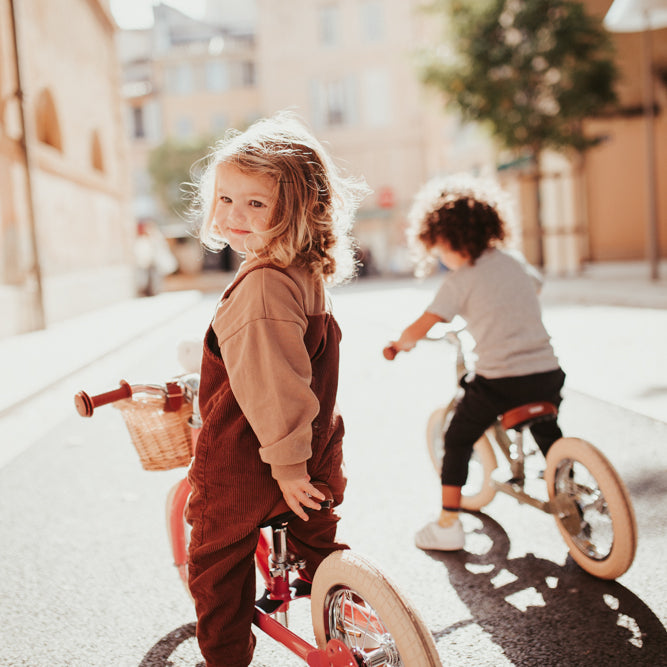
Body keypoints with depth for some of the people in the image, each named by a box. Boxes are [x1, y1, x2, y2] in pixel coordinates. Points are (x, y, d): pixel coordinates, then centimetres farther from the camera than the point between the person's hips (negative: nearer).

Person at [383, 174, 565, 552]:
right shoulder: (515, 261, 12)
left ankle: (449, 525, 17)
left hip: (498, 380, -5)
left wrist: (398, 345, 12)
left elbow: (420, 328, -9)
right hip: (547, 374, 5)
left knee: (458, 440, 14)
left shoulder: (460, 280, -6)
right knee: (548, 433, 31)